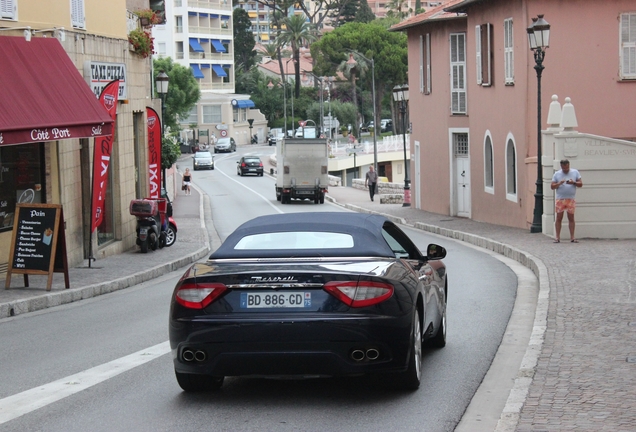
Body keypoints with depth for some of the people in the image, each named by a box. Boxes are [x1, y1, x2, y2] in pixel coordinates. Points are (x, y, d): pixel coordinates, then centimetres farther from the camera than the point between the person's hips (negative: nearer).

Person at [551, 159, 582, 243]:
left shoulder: (575, 172, 7)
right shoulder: (557, 174, 7)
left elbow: (580, 184, 5)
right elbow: (552, 186, 4)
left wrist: (573, 183, -14)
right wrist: (559, 183, -14)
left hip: (571, 199, 0)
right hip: (560, 199, 0)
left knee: (571, 218, 1)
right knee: (559, 218, -2)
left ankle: (572, 237, 3)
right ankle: (557, 237, -1)